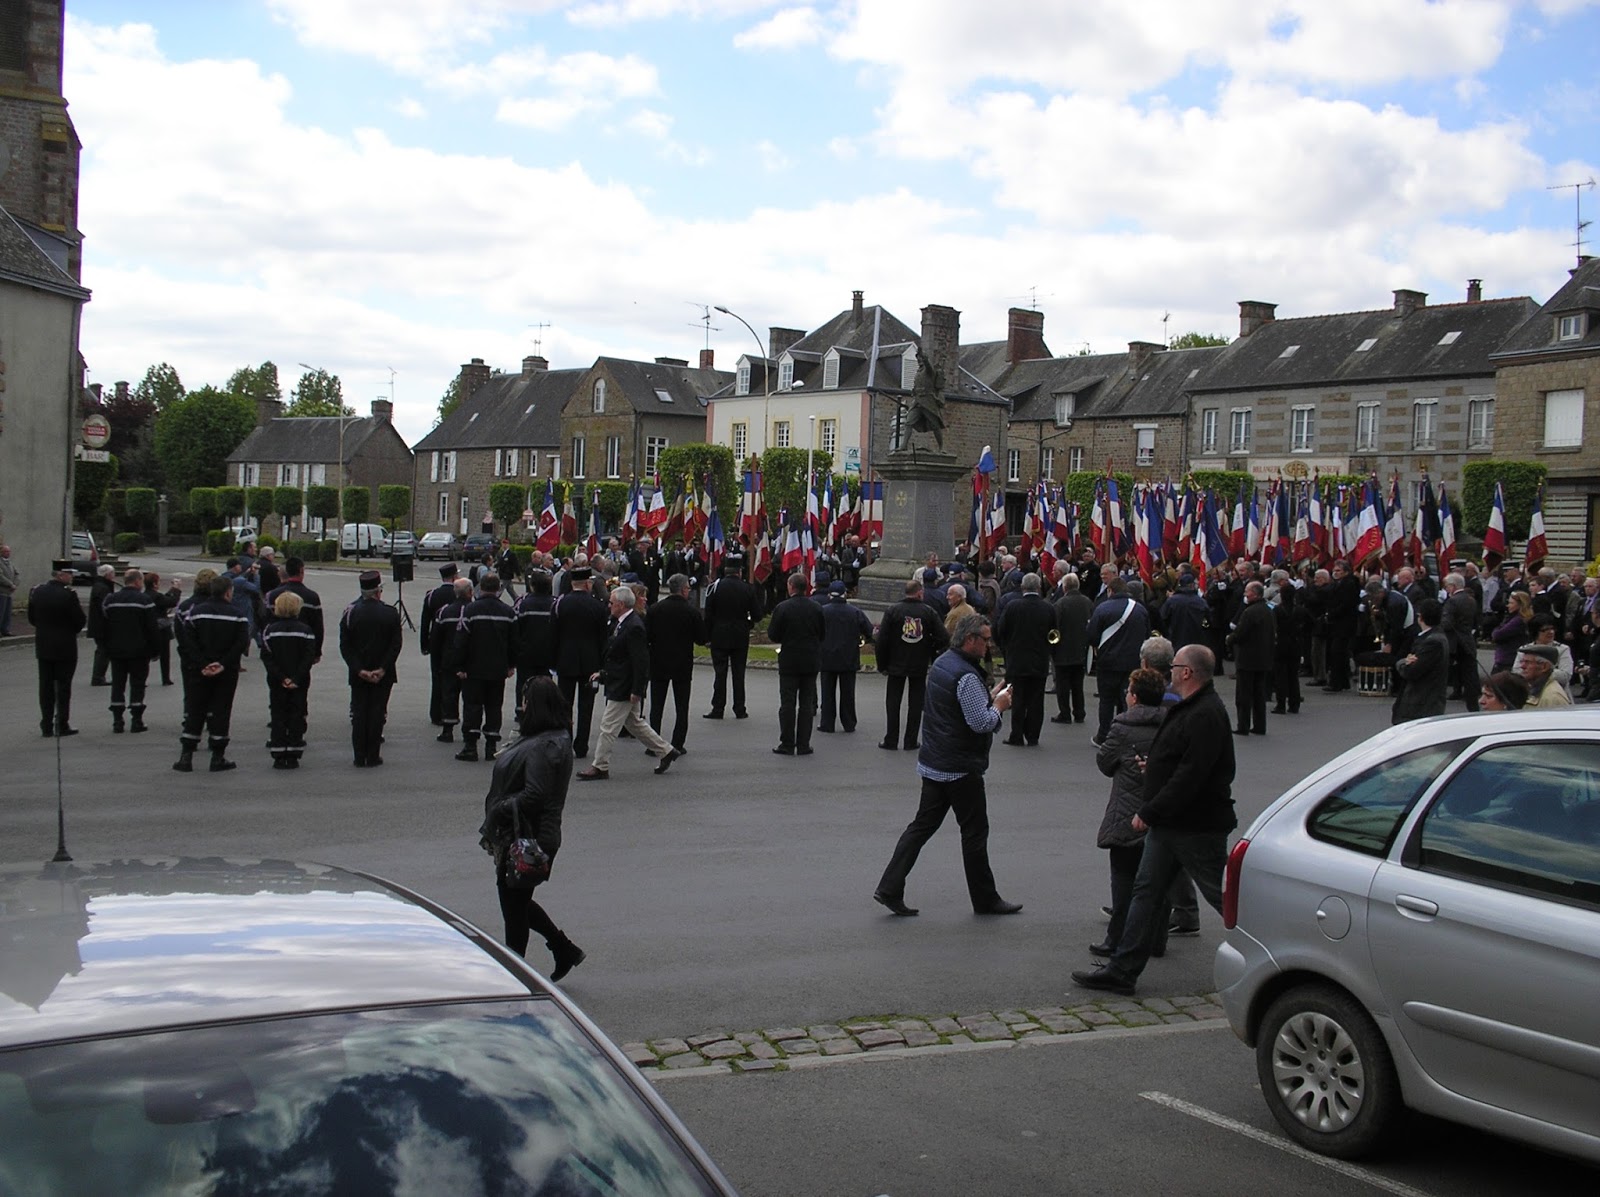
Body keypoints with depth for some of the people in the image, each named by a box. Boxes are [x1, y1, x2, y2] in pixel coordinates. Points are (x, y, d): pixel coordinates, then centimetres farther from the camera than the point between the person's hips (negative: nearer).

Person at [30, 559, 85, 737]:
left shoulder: (36, 591, 2)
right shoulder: (68, 594, -16)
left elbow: (31, 618, 9)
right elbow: (80, 621, -14)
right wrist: (73, 630, 7)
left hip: (42, 647, 5)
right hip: (65, 647, -5)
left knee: (45, 686, 9)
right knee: (63, 686, 2)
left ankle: (47, 725, 11)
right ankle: (62, 724, 4)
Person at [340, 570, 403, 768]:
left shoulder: (350, 612, -3)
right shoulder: (390, 613, -7)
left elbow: (345, 646, -6)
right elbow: (396, 645, -10)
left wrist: (359, 670, -7)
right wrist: (382, 669, -9)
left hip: (358, 675, 1)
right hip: (383, 676, -1)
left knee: (358, 714, 8)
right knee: (377, 714, 4)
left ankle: (360, 757, 8)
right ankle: (373, 757, 4)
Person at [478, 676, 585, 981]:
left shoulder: (544, 747, -24)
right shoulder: (555, 738, 8)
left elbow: (534, 795, -29)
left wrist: (500, 810, -18)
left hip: (528, 839, -10)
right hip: (522, 837, 10)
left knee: (514, 905, 4)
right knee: (517, 900, 22)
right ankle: (564, 949, 29)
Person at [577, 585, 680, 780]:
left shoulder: (634, 628, -22)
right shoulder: (619, 623, 9)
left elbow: (641, 662, -23)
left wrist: (637, 690, -22)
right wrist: (602, 673, 15)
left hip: (624, 688, -10)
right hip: (617, 683, 10)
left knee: (608, 726, -3)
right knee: (634, 723, 19)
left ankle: (600, 767, 6)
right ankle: (665, 751, 28)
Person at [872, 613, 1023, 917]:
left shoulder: (942, 662, 11)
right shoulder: (966, 676, -21)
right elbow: (981, 723, -23)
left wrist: (989, 697, 15)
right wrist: (998, 706, -6)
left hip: (933, 763, 9)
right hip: (960, 768, -9)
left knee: (923, 825, 10)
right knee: (975, 832, 4)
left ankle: (889, 889, 6)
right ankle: (985, 900, 16)